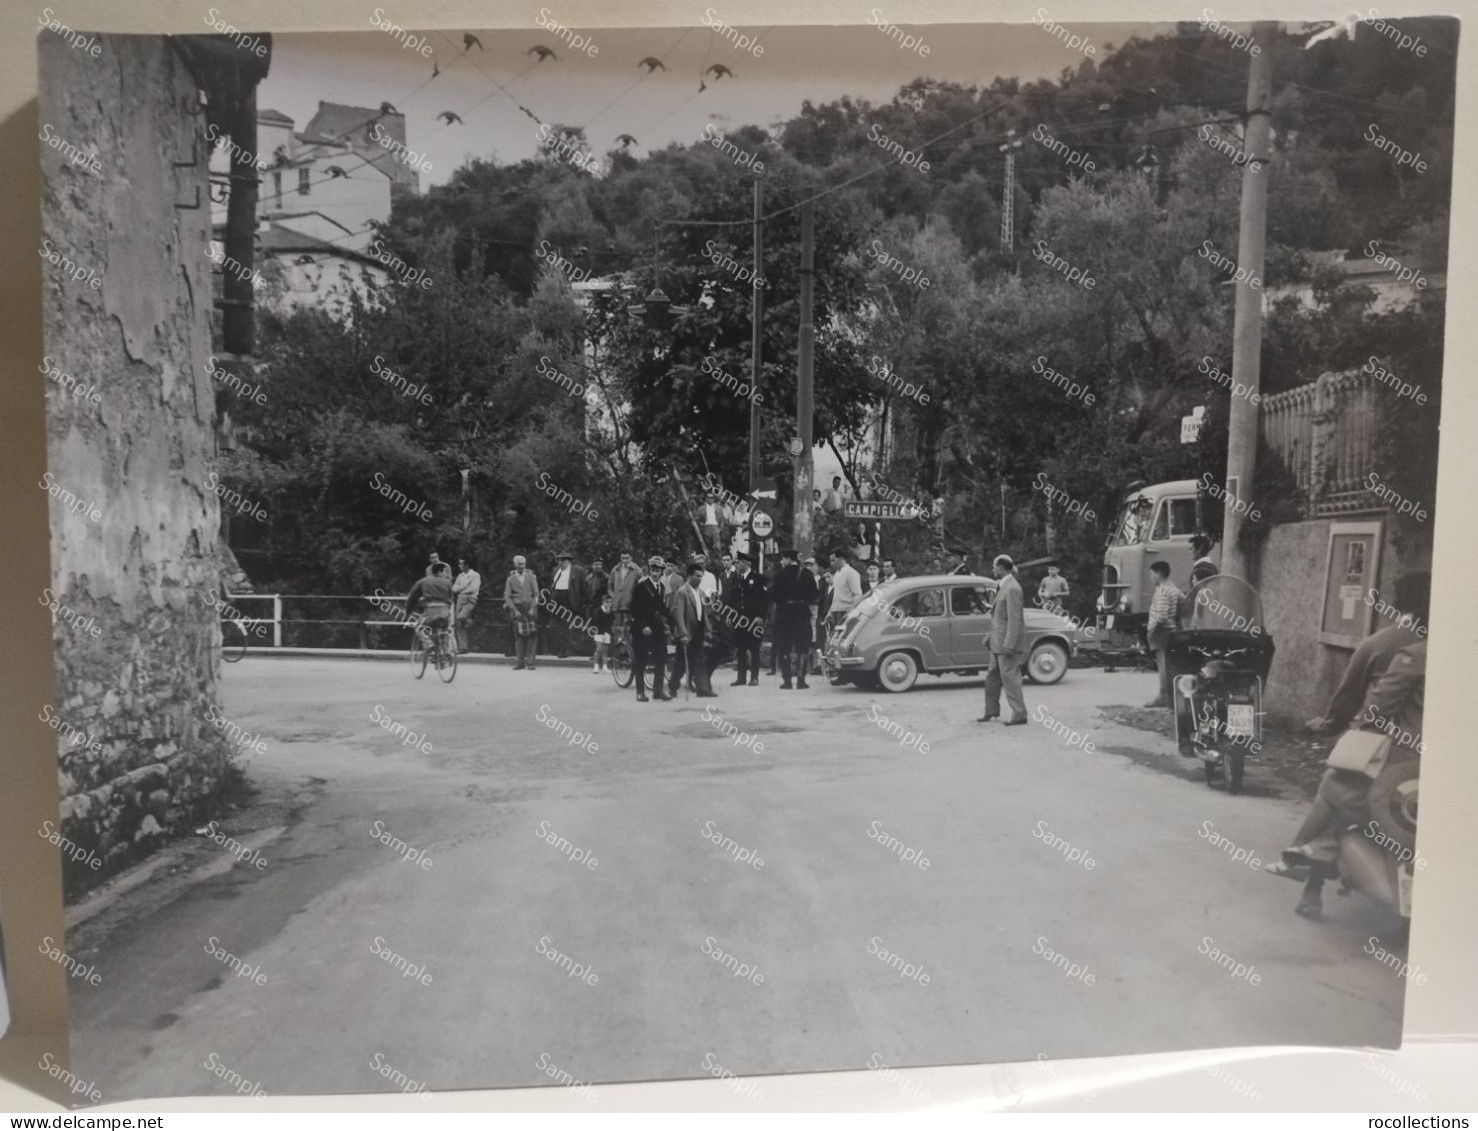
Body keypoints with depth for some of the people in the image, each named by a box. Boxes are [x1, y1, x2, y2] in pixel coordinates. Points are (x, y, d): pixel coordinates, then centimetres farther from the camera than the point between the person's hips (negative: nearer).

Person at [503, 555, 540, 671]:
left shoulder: (531, 577, 7)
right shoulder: (510, 579, 6)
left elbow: (536, 594, 4)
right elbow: (507, 596, 3)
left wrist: (532, 608, -7)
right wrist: (514, 610, -7)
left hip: (530, 609, 0)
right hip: (517, 609, 0)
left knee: (532, 635, -5)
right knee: (519, 635, -2)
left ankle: (530, 661, -1)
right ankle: (520, 662, 2)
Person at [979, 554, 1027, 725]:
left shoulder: (1012, 588, -18)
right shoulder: (1003, 586, 12)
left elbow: (1014, 618, -22)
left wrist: (1009, 644, -23)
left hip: (1007, 642, -10)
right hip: (998, 642, 10)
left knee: (1010, 678, -4)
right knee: (992, 677, 16)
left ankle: (1019, 715, 3)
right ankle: (991, 710, 28)